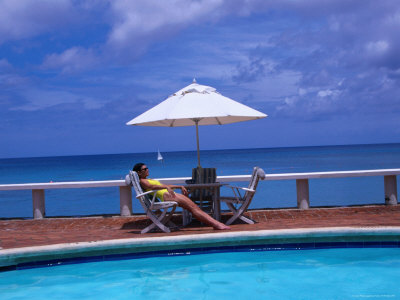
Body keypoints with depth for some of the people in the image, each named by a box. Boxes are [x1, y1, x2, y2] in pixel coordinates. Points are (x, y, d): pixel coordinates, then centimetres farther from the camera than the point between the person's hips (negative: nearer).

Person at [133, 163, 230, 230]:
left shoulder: (149, 180, 32)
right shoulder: (142, 181, 3)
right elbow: (152, 187, -18)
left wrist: (180, 187, 27)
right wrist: (167, 187, -34)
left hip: (171, 194, 9)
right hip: (166, 196, -9)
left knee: (195, 207, -7)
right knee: (192, 207, -20)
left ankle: (216, 223, -16)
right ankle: (215, 224, -26)